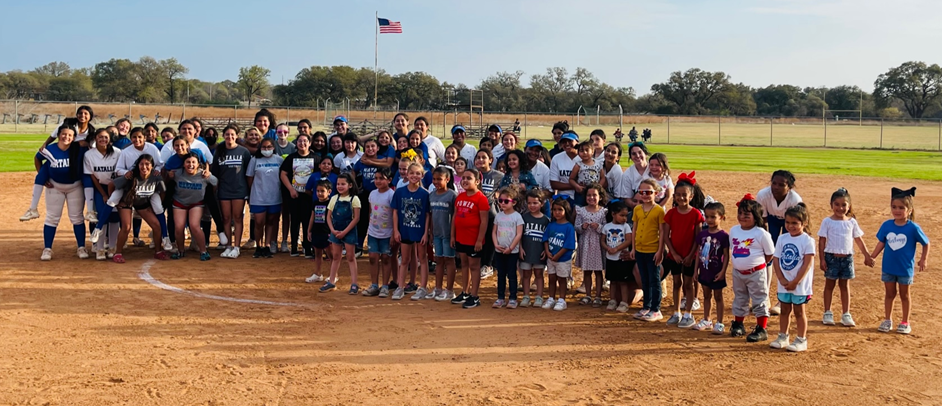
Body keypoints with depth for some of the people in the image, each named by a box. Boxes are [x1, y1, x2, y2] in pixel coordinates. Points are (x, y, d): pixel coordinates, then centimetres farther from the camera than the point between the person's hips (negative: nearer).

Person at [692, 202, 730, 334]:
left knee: (718, 297, 6)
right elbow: (699, 253, 8)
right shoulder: (702, 234, 2)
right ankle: (706, 321, 28)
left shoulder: (723, 236, -13)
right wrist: (696, 270, 7)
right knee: (706, 296, 16)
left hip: (716, 273, -5)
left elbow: (726, 255, -12)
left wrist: (723, 271, -16)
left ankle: (719, 324, 14)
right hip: (704, 271, 5)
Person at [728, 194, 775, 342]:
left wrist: (757, 264, 0)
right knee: (739, 299, 18)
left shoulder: (761, 233, -15)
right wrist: (740, 262, 8)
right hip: (738, 272, 6)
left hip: (756, 273, -6)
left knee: (759, 301, 1)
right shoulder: (733, 230, 1)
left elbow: (770, 253, -7)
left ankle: (761, 330, 6)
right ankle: (738, 325, 31)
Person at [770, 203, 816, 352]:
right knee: (785, 310, 14)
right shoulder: (782, 239, 3)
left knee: (799, 311, 4)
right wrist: (782, 279, -8)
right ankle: (782, 337, 25)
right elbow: (776, 260, 2)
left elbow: (807, 264, -15)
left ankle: (801, 340, 13)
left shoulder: (807, 241, -11)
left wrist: (795, 282, -16)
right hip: (784, 284, 5)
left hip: (800, 284, -5)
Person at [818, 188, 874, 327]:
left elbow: (859, 240, 10)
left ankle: (846, 314, 16)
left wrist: (867, 255, 8)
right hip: (831, 257, -2)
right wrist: (822, 259, -9)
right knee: (829, 284, 8)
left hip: (847, 258, 2)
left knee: (844, 285, 9)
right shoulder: (827, 221, -5)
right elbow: (822, 241, -4)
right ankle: (827, 313, 17)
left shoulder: (852, 222, 4)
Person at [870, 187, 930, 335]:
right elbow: (881, 243, 3)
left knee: (904, 295, 12)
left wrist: (923, 260, -5)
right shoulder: (886, 225, -6)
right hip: (888, 267, 2)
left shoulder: (913, 228, -14)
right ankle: (887, 320, 24)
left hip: (905, 269, -2)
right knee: (889, 294, 14)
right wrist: (872, 257, -1)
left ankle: (905, 323, 23)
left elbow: (926, 243, -3)